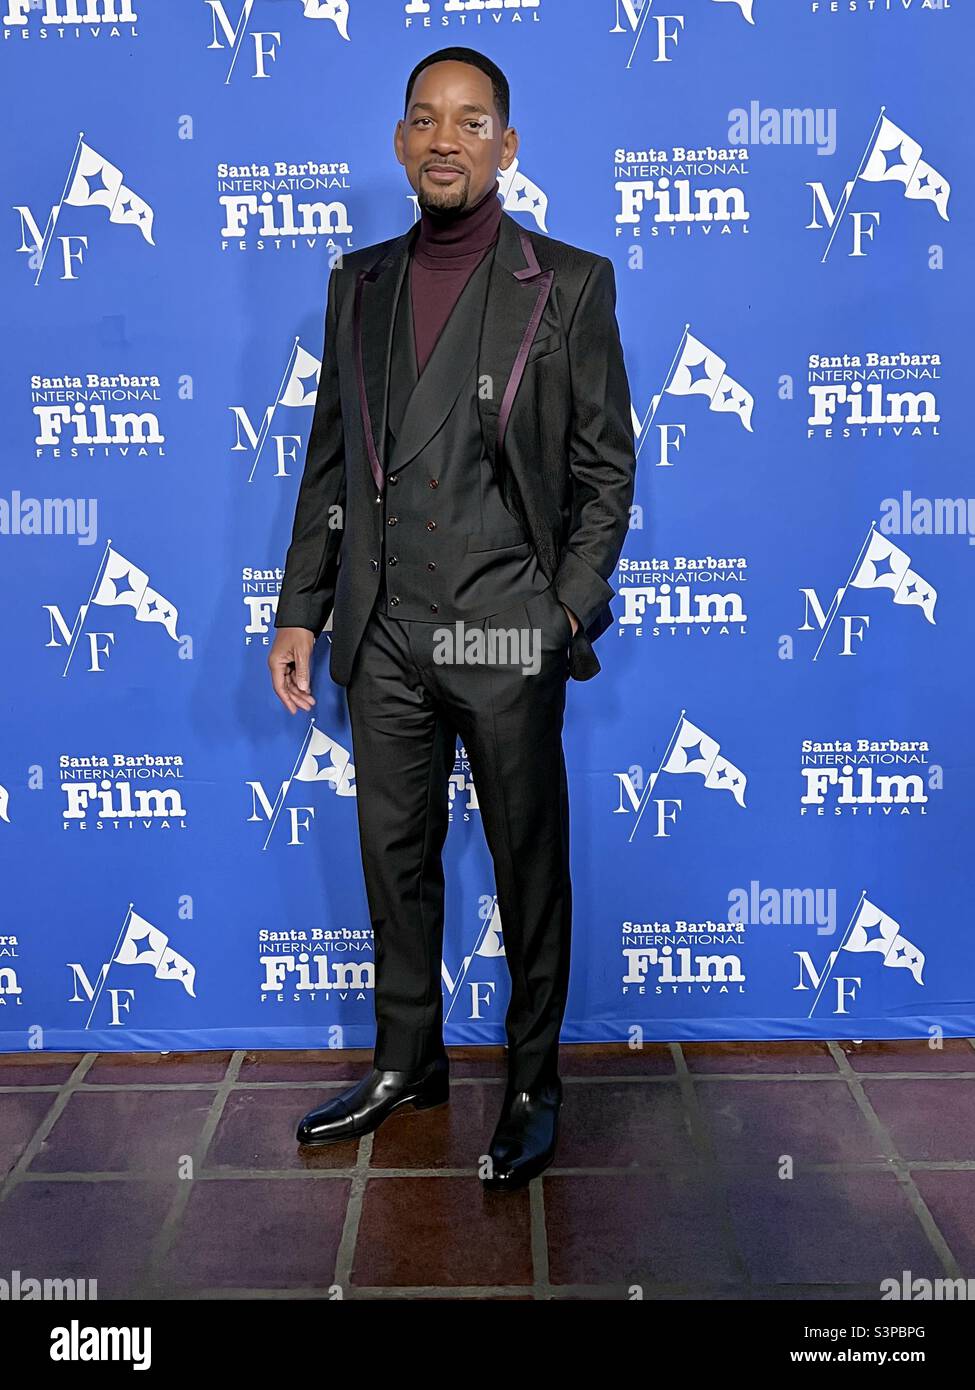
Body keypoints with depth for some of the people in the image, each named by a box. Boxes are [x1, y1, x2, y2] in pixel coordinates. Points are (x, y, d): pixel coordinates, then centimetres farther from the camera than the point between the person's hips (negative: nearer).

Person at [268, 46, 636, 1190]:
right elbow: (329, 462, 14)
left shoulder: (568, 284, 1)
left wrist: (568, 610, -10)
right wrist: (300, 611, 9)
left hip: (507, 637, -4)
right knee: (395, 859, 14)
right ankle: (407, 1063, 33)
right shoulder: (359, 283, 12)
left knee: (529, 870, 7)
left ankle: (533, 1083, 25)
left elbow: (606, 467, 0)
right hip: (385, 637, 4)